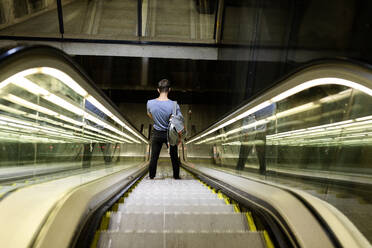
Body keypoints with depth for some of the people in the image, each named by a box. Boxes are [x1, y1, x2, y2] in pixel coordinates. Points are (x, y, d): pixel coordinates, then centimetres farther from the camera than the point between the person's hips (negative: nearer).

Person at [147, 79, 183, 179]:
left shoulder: (150, 103, -15)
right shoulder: (174, 105, -22)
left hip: (156, 134, 2)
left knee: (154, 157, 16)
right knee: (174, 157, 17)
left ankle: (151, 177, 29)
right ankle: (176, 177, 31)